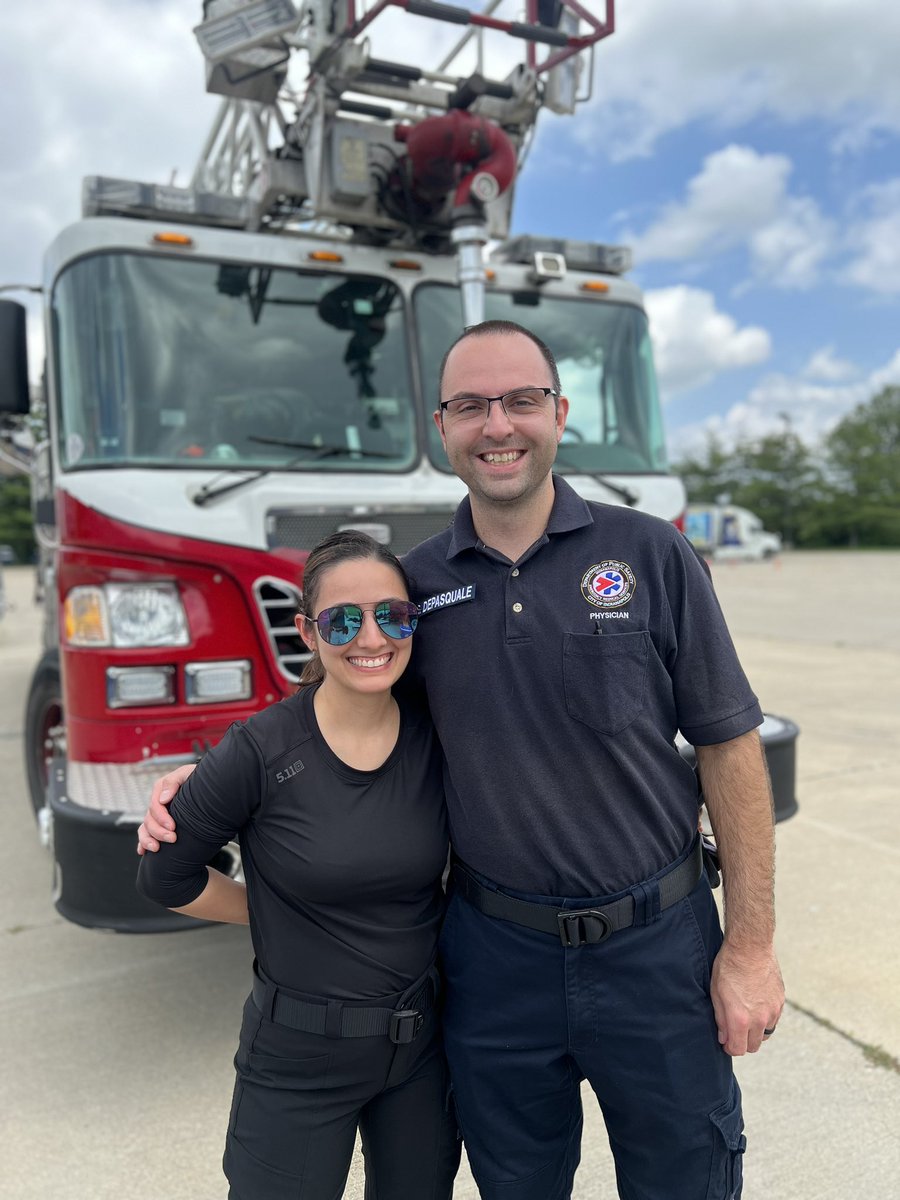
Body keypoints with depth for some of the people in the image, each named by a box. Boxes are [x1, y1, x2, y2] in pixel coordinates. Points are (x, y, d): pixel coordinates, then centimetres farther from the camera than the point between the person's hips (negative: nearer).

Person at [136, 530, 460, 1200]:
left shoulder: (438, 741, -9)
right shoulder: (260, 751, -19)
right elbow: (166, 878, -5)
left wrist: (423, 921, -3)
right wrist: (281, 917, -3)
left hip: (421, 1046, 4)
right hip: (298, 1059, -3)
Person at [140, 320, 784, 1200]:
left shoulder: (651, 555, -8)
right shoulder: (414, 583, -2)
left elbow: (728, 749, -5)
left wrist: (750, 946, -6)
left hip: (656, 947, -1)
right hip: (495, 956, 2)